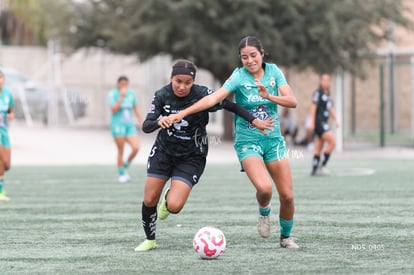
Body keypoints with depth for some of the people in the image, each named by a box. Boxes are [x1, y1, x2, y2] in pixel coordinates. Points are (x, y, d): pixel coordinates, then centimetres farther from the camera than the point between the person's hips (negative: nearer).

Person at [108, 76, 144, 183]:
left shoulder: (131, 93, 8)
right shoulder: (113, 94, -6)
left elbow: (136, 109, 16)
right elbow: (114, 109, -17)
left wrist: (142, 121, 11)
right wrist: (121, 97, -23)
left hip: (129, 125, 4)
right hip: (118, 125, -4)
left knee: (136, 148, -10)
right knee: (121, 151, -2)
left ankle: (125, 167, 13)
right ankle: (122, 174, 11)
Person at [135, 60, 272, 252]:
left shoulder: (202, 95, -21)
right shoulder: (162, 95, -14)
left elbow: (229, 106, -9)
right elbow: (146, 126, -19)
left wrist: (254, 121, -10)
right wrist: (159, 122, -41)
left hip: (191, 157, -2)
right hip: (163, 151, 2)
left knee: (174, 206, -17)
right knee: (149, 200, -1)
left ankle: (168, 200, 22)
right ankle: (150, 240, 26)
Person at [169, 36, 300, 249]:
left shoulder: (273, 71, -1)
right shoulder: (239, 76, -11)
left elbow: (292, 101, -9)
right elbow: (214, 98, -24)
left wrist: (269, 96, -27)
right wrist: (182, 113, -36)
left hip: (273, 139, 3)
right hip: (248, 141, -3)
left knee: (287, 195, 0)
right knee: (264, 187, -27)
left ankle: (286, 237, 25)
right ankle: (264, 212, 8)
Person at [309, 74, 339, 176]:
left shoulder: (327, 95, 18)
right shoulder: (317, 93, -7)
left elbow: (330, 108, 22)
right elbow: (313, 107, -11)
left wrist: (336, 120, 9)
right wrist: (312, 122, -15)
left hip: (324, 123, 9)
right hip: (319, 121, -9)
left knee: (318, 149, 8)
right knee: (332, 141, -17)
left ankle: (314, 169, 9)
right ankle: (323, 166, -13)